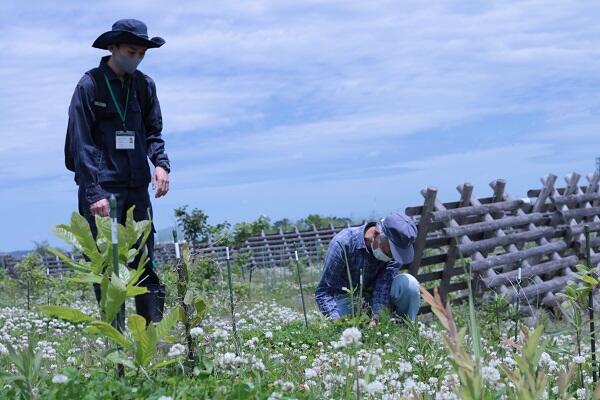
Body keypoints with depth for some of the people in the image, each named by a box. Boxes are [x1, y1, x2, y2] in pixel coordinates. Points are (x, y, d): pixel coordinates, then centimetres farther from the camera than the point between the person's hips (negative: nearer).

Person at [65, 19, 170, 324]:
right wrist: (94, 193, -16)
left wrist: (161, 163, -5)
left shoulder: (144, 85, 9)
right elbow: (81, 144, -8)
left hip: (137, 187, 5)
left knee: (145, 263, 4)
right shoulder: (90, 85, -5)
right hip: (102, 188, -4)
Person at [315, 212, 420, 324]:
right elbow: (323, 292, -25)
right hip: (347, 298, -3)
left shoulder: (396, 247, -18)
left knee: (409, 284, -24)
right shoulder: (342, 244, -27)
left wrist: (376, 316, -44)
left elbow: (384, 284, -27)